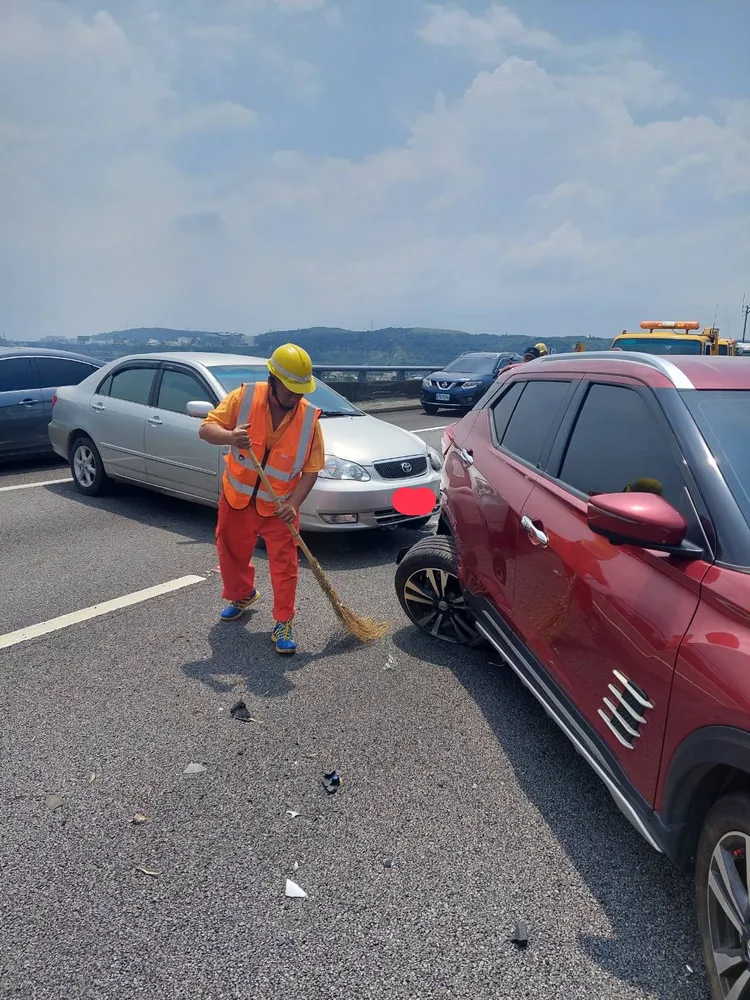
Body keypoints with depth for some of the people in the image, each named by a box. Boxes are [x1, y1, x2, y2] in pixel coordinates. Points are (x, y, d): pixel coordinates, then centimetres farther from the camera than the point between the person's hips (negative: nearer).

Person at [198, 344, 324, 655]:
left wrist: (293, 503, -25)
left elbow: (311, 469, -11)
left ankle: (283, 624, 13)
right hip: (237, 500, 2)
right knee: (232, 554, 20)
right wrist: (230, 436, -37)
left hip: (279, 506, -2)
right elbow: (206, 428, -15)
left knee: (284, 564, -2)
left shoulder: (309, 418, -16)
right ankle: (242, 595, 48)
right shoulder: (244, 397, -16)